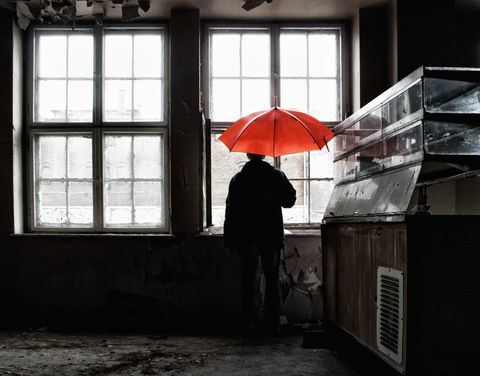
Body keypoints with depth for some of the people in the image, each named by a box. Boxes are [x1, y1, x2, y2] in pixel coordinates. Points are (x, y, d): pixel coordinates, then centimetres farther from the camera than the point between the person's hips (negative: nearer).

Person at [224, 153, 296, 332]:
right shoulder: (276, 175, 0)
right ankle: (271, 322, 5)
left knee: (248, 279, 7)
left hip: (247, 236, 0)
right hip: (272, 235, 0)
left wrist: (229, 238, 3)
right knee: (272, 279, 6)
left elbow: (231, 209, -1)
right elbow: (290, 200, 1)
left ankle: (250, 320, 6)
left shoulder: (238, 179, 1)